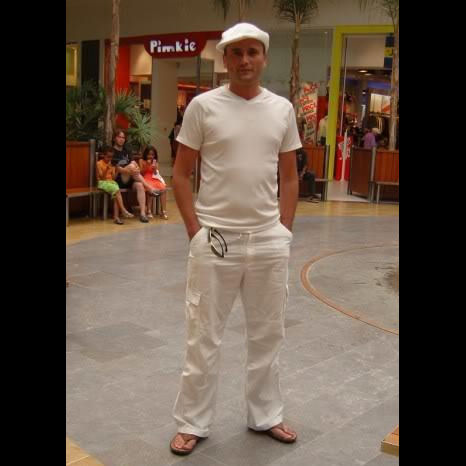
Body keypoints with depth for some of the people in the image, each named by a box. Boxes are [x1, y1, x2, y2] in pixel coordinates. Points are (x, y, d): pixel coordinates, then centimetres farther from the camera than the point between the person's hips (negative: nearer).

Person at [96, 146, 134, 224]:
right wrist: (107, 169, -23)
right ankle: (123, 210, -32)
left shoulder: (112, 164, 14)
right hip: (102, 183, -4)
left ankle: (116, 217, -35)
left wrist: (117, 170, -6)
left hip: (111, 182, 4)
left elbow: (113, 177, 9)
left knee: (115, 194, -28)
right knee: (116, 190, -31)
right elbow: (102, 177, -10)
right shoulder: (99, 163, -1)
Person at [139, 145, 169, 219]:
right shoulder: (142, 161, 5)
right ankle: (149, 211, -26)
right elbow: (141, 173, -1)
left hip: (154, 179, 4)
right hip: (146, 179, -4)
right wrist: (147, 165, -11)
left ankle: (163, 211, -23)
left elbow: (155, 173, 10)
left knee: (163, 189, -25)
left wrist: (154, 169, -11)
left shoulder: (155, 161, 14)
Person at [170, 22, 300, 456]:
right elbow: (180, 174, -1)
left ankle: (265, 415, 33)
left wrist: (283, 230, 4)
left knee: (267, 334, 14)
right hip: (215, 239, -3)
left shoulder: (282, 109, 5)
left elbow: (289, 177, 11)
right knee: (203, 337, 6)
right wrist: (195, 230, -7)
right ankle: (191, 423, 23)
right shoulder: (202, 106, -4)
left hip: (268, 241, 3)